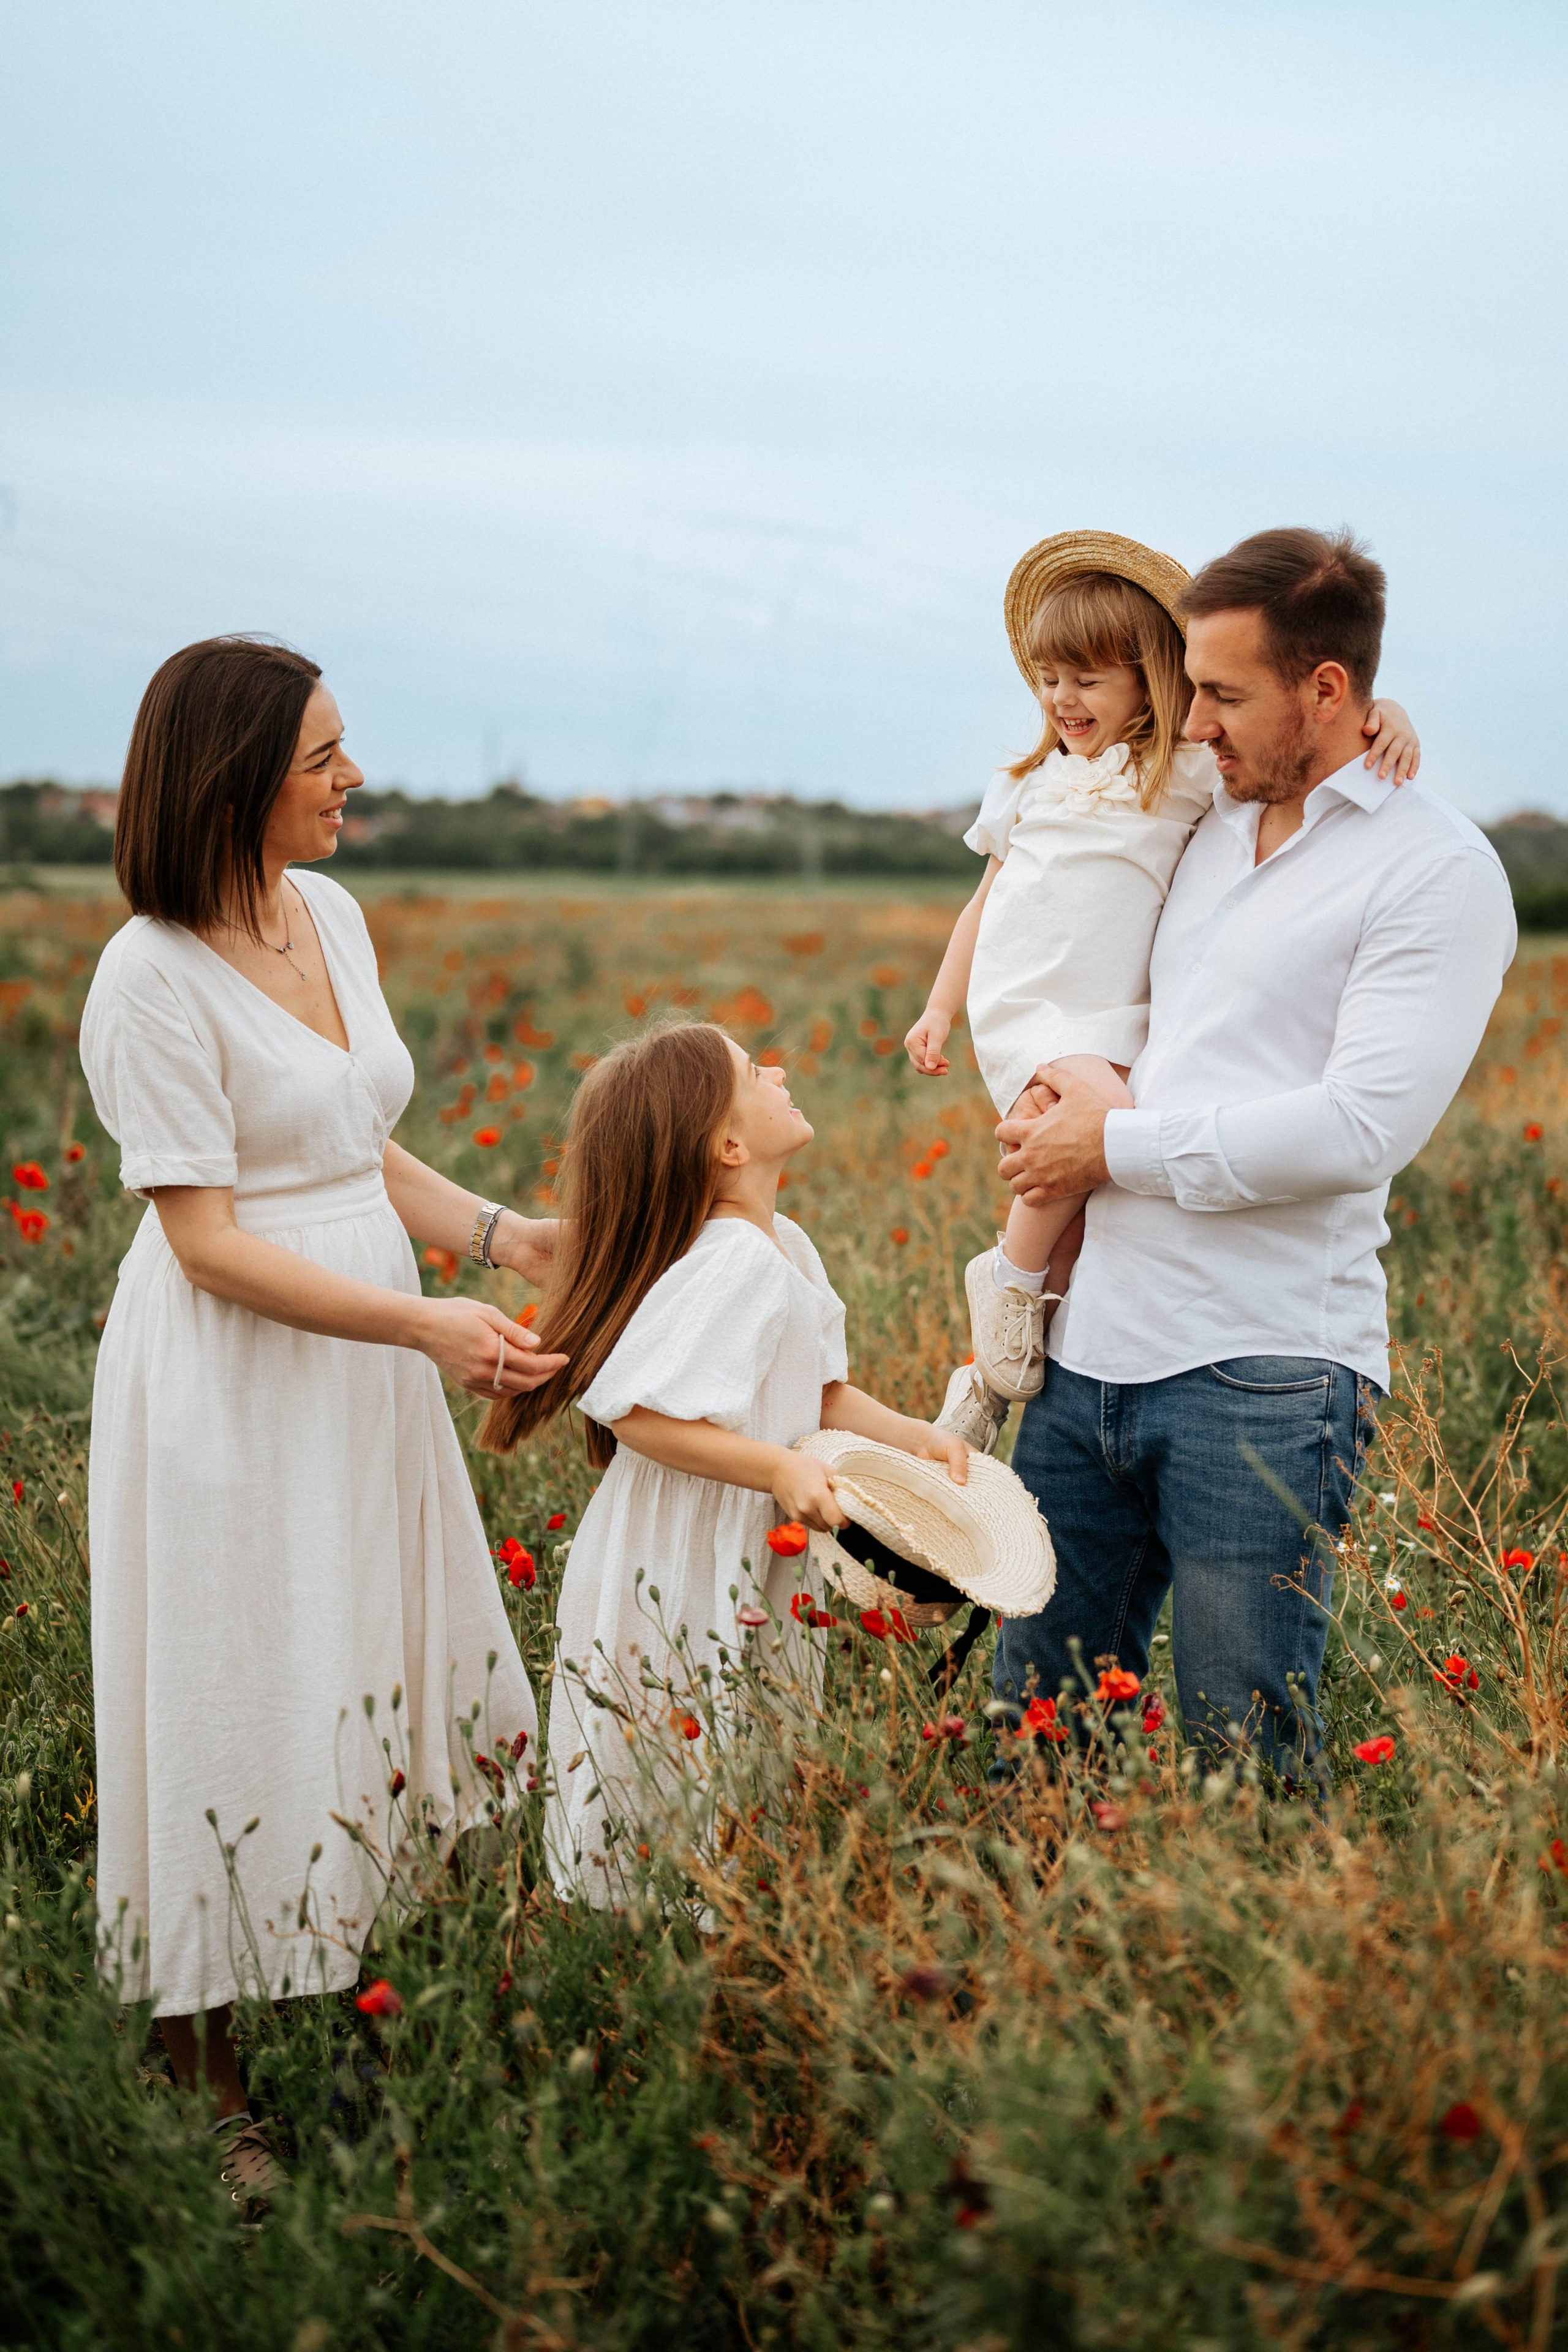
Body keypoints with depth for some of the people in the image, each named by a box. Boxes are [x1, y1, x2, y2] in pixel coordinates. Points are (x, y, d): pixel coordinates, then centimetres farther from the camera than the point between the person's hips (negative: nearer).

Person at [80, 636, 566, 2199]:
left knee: (378, 1689, 13)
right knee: (249, 1723, 2)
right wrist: (426, 1324, -23)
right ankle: (214, 2098, 17)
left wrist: (500, 1234, 1)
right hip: (234, 1395, -8)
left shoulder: (332, 914, 6)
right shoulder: (153, 981, -18)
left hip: (367, 1374, 8)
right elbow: (210, 1243, -19)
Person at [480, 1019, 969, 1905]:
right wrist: (779, 1468, -29)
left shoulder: (786, 1247, 7)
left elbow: (821, 1395, 14)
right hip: (680, 1582, -9)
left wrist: (913, 1435, 0)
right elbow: (637, 1413, -27)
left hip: (749, 1567, 9)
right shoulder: (733, 1262, -23)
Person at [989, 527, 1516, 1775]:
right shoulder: (1212, 827, 16)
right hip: (1095, 1346, 7)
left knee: (1245, 1759, 2)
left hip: (1264, 1382, -7)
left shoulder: (1437, 869, -7)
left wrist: (1120, 1147, -9)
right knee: (1029, 1726, 12)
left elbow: (1361, 1130, -17)